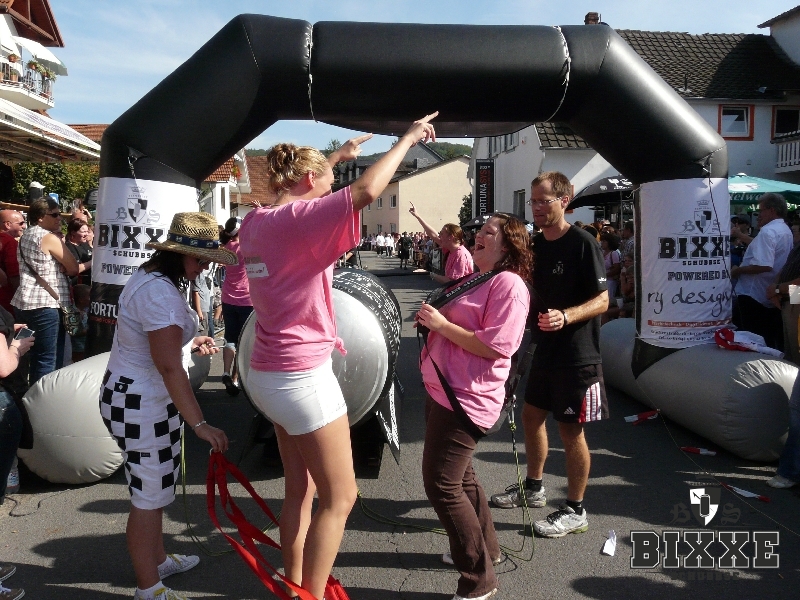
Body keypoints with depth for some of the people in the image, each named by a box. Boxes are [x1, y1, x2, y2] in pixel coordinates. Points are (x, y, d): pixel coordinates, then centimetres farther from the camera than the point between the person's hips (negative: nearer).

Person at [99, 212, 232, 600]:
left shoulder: (149, 277, 8)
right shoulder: (161, 293, -26)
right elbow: (170, 368, -29)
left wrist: (188, 342, 16)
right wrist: (200, 425, -26)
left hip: (135, 396, 10)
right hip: (142, 406, -10)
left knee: (154, 486, 22)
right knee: (149, 495, 3)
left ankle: (157, 560, 40)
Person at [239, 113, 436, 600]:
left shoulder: (257, 223, 7)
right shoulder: (298, 218, -17)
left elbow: (296, 188, 29)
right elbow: (366, 191, -30)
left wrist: (336, 157, 33)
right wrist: (408, 138, -15)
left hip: (271, 373, 9)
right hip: (303, 376, -9)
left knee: (301, 489, 20)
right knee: (339, 497, 5)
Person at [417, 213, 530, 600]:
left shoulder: (509, 284, -14)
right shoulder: (476, 281, 17)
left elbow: (496, 346, -23)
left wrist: (442, 324, -20)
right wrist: (431, 320, 10)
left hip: (467, 398, -11)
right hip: (443, 391, 11)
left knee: (441, 485, -8)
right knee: (460, 476, 21)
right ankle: (485, 548, 41)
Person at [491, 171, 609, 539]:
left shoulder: (582, 243, -15)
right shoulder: (537, 244, 8)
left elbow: (602, 300, -18)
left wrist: (566, 316, -33)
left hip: (577, 355, -8)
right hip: (545, 350, 8)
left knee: (570, 429, 1)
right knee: (531, 415, 17)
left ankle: (575, 511, 18)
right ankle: (533, 488, 36)